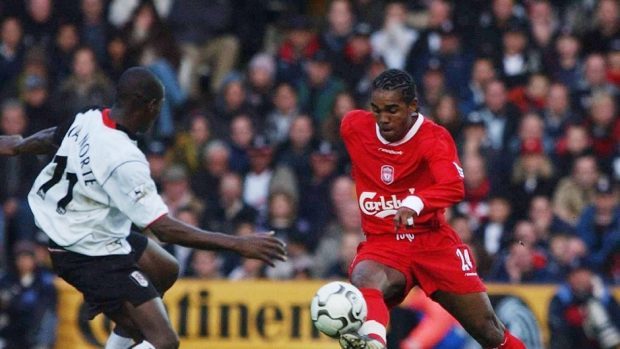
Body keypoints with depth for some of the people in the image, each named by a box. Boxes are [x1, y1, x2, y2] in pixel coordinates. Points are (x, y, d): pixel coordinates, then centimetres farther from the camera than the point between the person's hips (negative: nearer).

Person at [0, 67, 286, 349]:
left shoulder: (87, 120, -7)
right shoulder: (124, 161, -31)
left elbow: (51, 139, 18)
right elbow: (165, 229, -32)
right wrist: (239, 245, -31)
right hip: (93, 256, -10)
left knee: (164, 271, 30)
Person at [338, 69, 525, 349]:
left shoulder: (434, 138, -12)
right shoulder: (352, 127, -2)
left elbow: (454, 187, -31)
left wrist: (415, 204, -48)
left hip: (433, 241, -1)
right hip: (381, 245, 1)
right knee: (364, 280, -37)